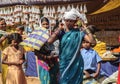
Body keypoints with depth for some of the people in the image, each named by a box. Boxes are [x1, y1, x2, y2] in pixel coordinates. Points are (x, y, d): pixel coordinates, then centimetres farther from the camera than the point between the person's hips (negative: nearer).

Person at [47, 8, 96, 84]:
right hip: (64, 63, 1)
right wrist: (59, 29, -10)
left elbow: (93, 41, -13)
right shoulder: (61, 32, 0)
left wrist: (86, 29, -11)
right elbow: (50, 41, -16)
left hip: (76, 63, 0)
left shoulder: (79, 33, -2)